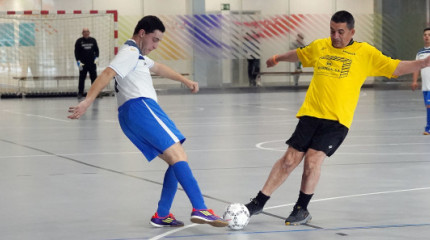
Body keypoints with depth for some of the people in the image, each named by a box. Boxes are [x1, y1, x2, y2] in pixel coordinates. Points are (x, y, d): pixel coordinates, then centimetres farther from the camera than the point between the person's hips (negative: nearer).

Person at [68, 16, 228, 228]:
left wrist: (185, 81, 53)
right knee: (178, 156, -18)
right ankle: (200, 209, -29)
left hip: (129, 117, 11)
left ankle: (162, 215, 5)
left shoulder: (136, 55, 29)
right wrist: (87, 102, -30)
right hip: (140, 107, -11)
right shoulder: (130, 53, -3)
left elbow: (158, 68, 47)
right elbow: (107, 74, -18)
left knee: (176, 161, 9)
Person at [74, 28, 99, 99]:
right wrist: (78, 61, -8)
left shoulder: (93, 40, 7)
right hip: (83, 64, -2)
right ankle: (80, 93, 6)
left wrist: (96, 57, -1)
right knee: (82, 79, 0)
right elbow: (76, 52, 1)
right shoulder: (79, 41, 0)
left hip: (92, 63, 2)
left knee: (94, 77, 4)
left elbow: (96, 49, 14)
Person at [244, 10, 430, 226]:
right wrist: (277, 59, 47)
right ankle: (258, 202, 11)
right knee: (290, 159, -1)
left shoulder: (365, 53, 1)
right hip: (310, 114, 3)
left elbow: (396, 67, -1)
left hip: (337, 120, -3)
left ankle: (302, 210, 3)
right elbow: (298, 54, 32)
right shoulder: (319, 46, 11)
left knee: (313, 160, -16)